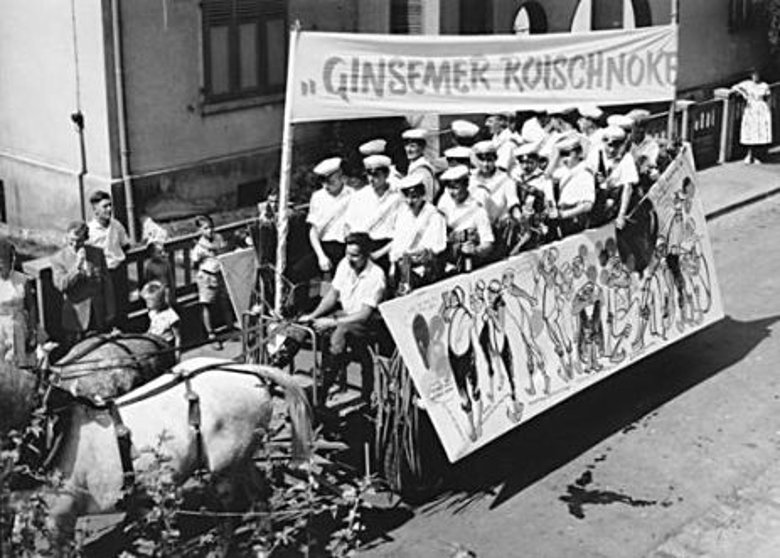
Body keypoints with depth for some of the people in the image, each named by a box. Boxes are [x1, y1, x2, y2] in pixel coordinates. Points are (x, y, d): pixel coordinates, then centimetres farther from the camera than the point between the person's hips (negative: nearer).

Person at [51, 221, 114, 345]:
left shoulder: (97, 253, 5)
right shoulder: (58, 258, -3)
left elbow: (106, 282, 9)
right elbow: (60, 285, -16)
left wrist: (109, 310, 8)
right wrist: (77, 266, -24)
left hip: (99, 315, 2)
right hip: (76, 316, -2)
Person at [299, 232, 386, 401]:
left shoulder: (375, 275, -21)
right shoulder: (345, 264, -2)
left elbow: (364, 315, -24)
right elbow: (333, 294, 9)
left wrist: (332, 322, -26)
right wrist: (313, 315, -3)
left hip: (367, 322, -6)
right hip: (344, 314, 7)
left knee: (340, 332, -34)